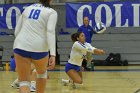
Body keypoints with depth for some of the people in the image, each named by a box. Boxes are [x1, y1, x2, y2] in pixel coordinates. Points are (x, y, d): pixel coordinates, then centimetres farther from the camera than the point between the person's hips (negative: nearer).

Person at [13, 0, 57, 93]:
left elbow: (17, 31, 18)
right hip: (39, 47, -2)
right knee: (42, 73, 29)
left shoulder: (27, 9, 19)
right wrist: (53, 54, -19)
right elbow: (50, 31, -12)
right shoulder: (51, 12, 6)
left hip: (20, 46, 2)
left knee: (24, 82, 3)